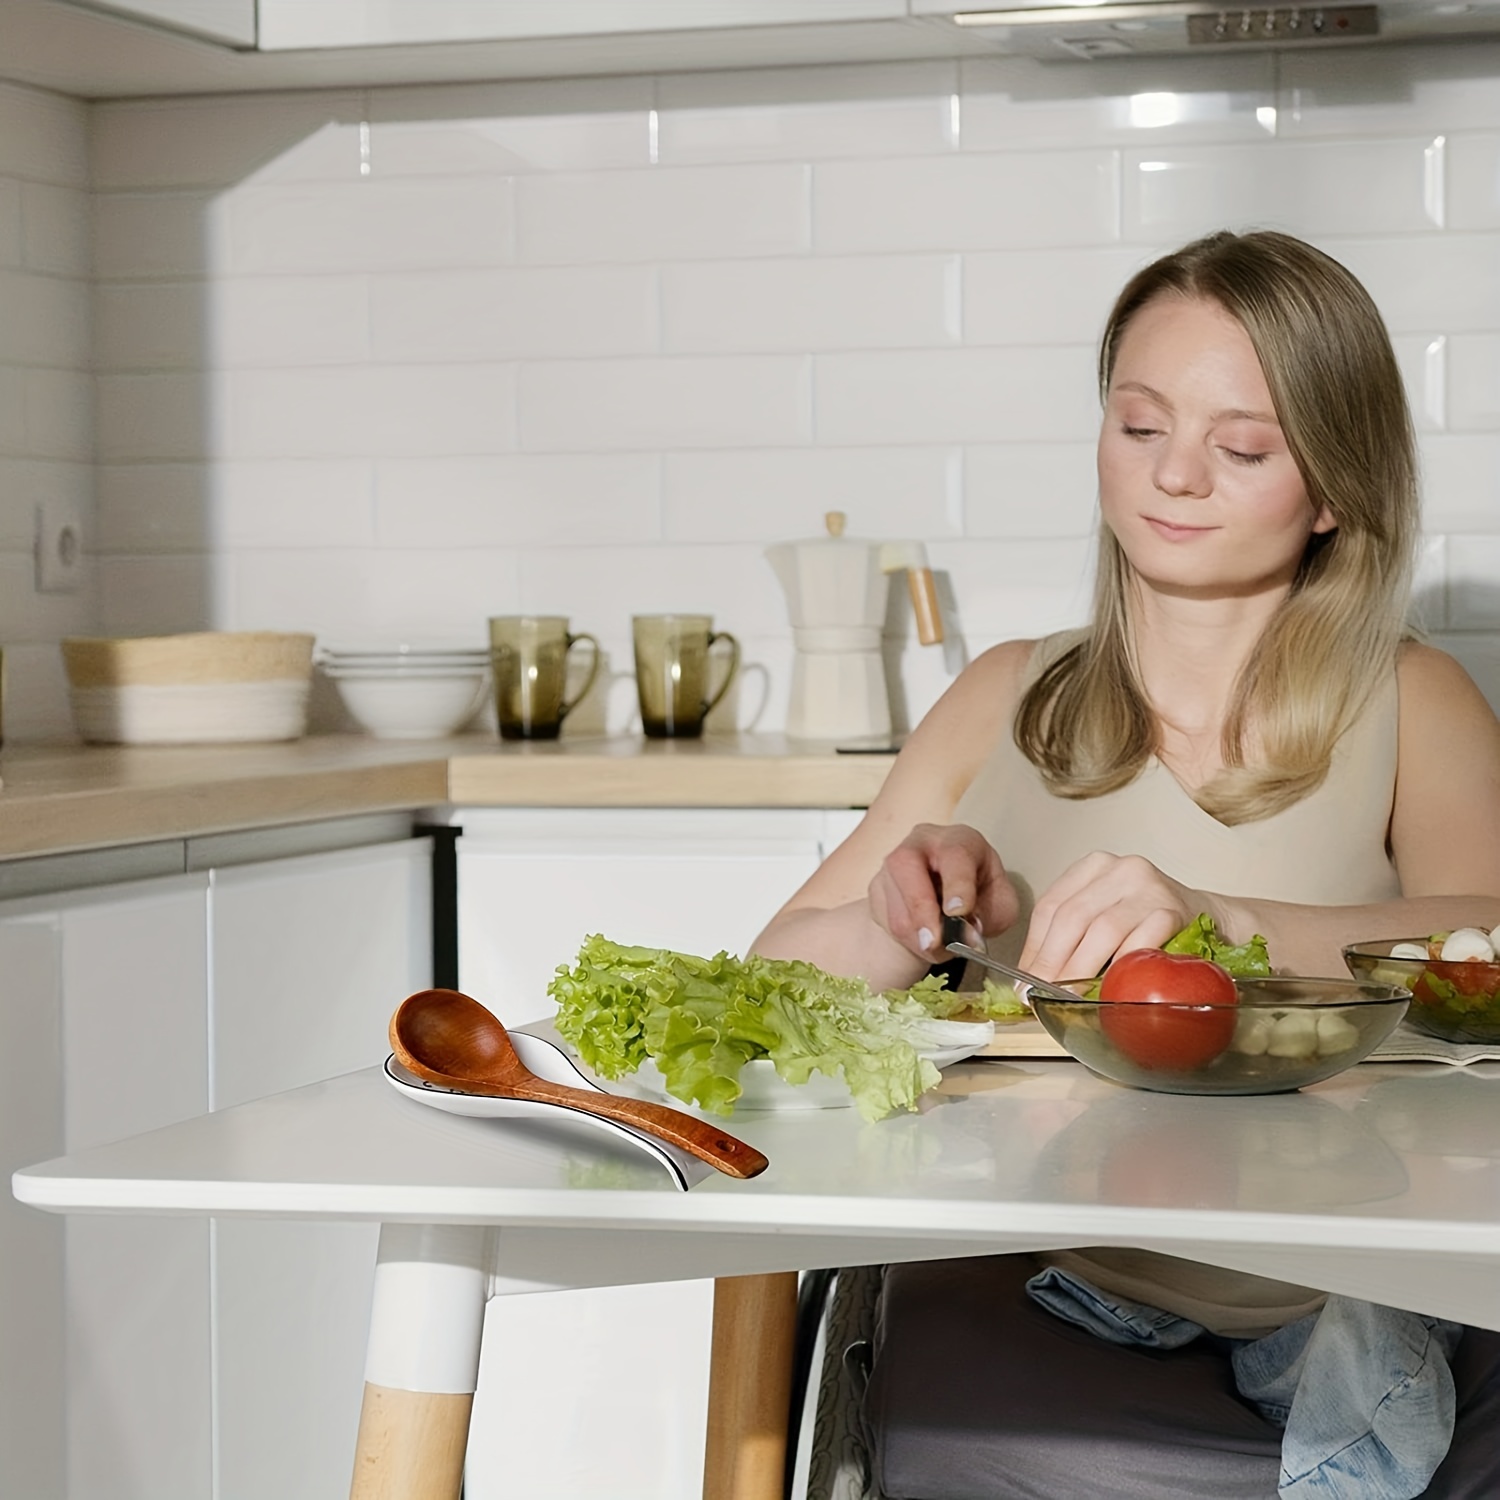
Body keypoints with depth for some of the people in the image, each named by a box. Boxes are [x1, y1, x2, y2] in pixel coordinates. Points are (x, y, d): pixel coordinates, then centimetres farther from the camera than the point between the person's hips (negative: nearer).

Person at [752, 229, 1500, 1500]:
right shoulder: (1010, 701, 16)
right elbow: (777, 977, 11)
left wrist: (1218, 917, -28)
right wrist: (917, 918, -11)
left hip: (1333, 1292, -1)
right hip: (1028, 1290, 1)